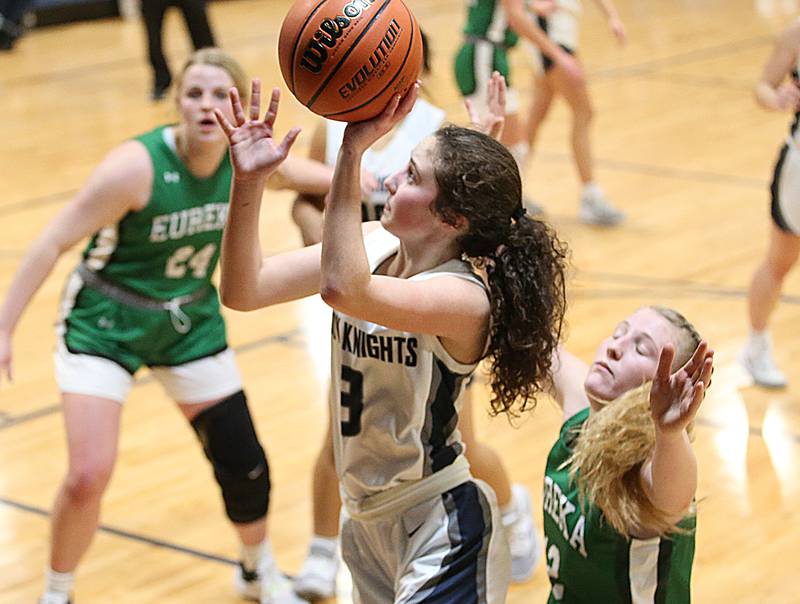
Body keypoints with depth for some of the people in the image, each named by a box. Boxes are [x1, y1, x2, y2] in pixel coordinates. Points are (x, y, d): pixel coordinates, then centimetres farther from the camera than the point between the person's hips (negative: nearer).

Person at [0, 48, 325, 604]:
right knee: (89, 478, -15)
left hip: (190, 323, 5)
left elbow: (300, 175, 8)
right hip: (105, 326, -4)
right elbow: (54, 243, -23)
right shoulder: (137, 166, -29)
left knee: (243, 464, 7)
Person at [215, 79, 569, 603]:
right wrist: (248, 181, -20)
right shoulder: (372, 245, -4)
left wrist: (354, 151, -44)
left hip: (443, 535, -7)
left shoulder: (465, 299, -25)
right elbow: (245, 291, -7)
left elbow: (343, 288, -42)